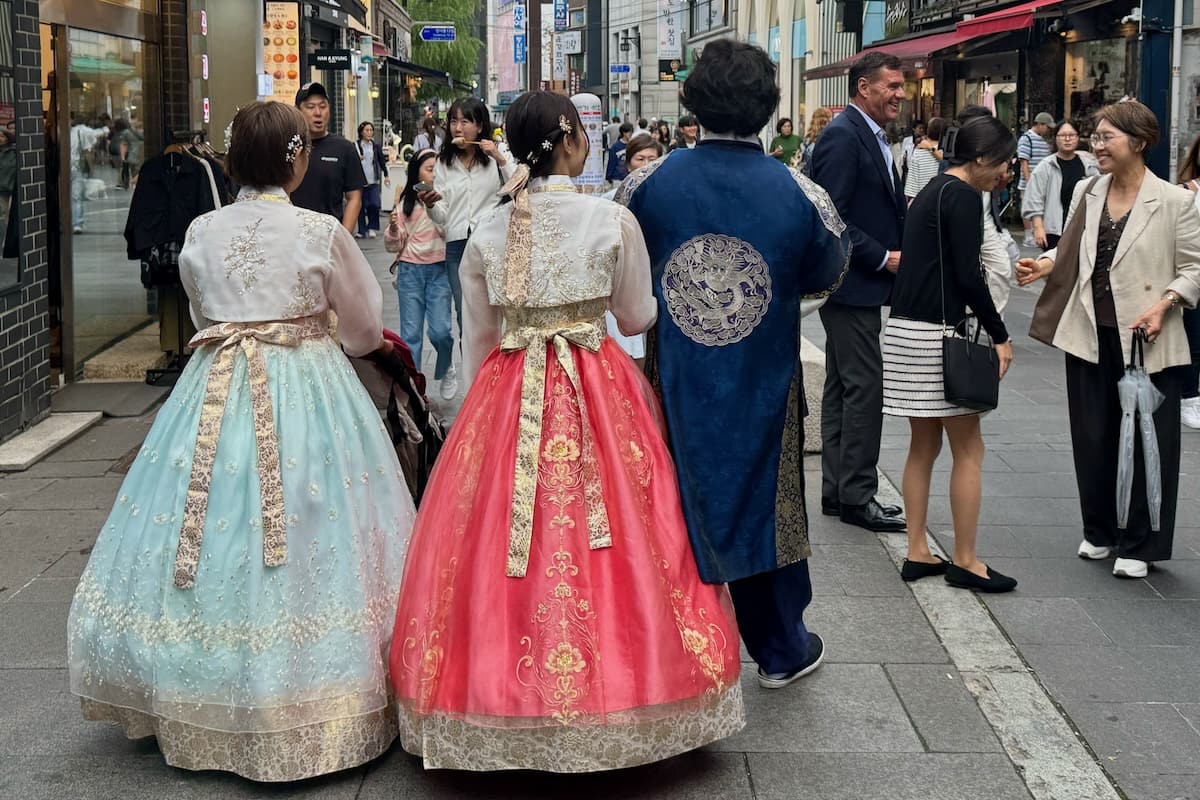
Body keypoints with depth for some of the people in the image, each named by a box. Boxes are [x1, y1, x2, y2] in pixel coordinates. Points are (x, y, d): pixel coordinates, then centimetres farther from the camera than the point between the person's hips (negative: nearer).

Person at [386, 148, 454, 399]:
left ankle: (445, 372, 23)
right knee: (410, 333, 5)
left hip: (439, 270, -1)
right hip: (410, 271, 1)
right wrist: (393, 227, -16)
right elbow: (393, 245, 5)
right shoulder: (404, 201, 3)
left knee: (440, 331, -6)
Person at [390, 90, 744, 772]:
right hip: (599, 393, -3)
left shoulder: (487, 232, 2)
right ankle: (614, 683, 14)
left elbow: (477, 338, 9)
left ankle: (503, 686, 18)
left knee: (495, 537, 9)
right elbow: (638, 318, 4)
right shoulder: (613, 220, -7)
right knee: (613, 537, 6)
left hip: (506, 395, 3)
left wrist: (480, 408, 21)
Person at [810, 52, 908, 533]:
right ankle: (857, 496, -1)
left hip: (860, 286, 10)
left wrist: (902, 248, 5)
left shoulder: (871, 137, 16)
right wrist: (884, 258, -18)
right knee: (865, 385, -7)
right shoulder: (843, 136, -15)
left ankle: (837, 491, 19)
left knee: (843, 388, 13)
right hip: (853, 285, -10)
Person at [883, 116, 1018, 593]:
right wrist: (1000, 336, -8)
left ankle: (917, 553, 17)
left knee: (924, 446, 14)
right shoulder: (963, 196, -12)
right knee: (968, 449, 0)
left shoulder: (933, 191, 16)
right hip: (936, 334, -9)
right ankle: (964, 561, 6)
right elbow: (968, 275, -16)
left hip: (906, 329, 9)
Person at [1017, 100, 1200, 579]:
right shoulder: (1086, 193, 6)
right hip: (1091, 336, 5)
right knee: (1092, 438, 13)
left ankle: (1138, 545, 16)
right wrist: (1045, 264, -2)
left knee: (1144, 441, 4)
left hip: (1148, 342, -5)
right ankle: (1100, 532, 30)